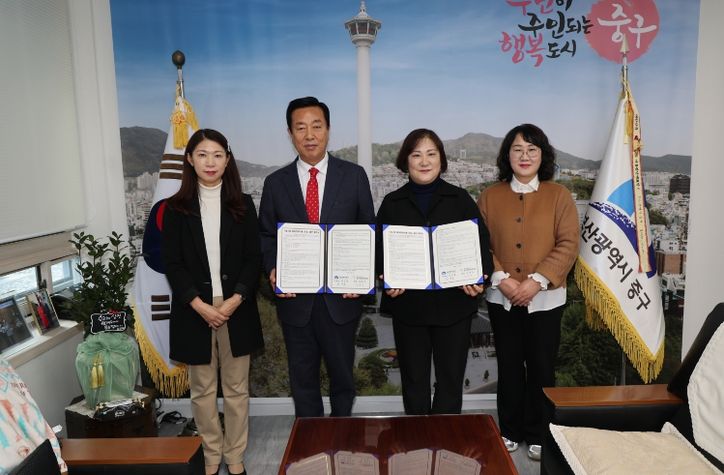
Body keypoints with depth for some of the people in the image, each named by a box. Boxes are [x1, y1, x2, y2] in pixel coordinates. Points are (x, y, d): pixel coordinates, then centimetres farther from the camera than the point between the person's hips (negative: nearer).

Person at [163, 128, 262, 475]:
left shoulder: (243, 205, 4)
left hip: (236, 309, 0)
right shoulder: (176, 208, 3)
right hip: (195, 311, 0)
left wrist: (236, 299, -13)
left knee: (236, 388, 9)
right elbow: (172, 263, -2)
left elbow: (254, 258, 1)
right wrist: (199, 305, -13)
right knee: (202, 390, 10)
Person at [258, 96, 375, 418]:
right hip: (295, 298, 1)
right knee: (303, 379, 16)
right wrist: (273, 270, -11)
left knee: (342, 376, 16)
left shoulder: (354, 176, 0)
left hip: (341, 297, -1)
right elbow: (266, 236, 7)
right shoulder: (275, 183, 3)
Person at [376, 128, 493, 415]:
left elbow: (481, 243, 3)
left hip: (453, 304, 0)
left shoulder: (460, 200, 5)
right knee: (413, 379, 11)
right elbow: (379, 250, 4)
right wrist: (387, 279, -15)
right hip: (408, 305, 1)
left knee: (450, 378, 9)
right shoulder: (392, 203, 6)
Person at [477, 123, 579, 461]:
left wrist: (537, 281, -16)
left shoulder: (559, 195, -1)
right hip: (501, 297, 1)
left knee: (541, 368, 9)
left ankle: (537, 435, 27)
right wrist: (501, 279, -15)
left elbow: (568, 245, -7)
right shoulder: (490, 196, 3)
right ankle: (510, 431, 29)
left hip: (545, 298, -1)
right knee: (509, 366, 13)